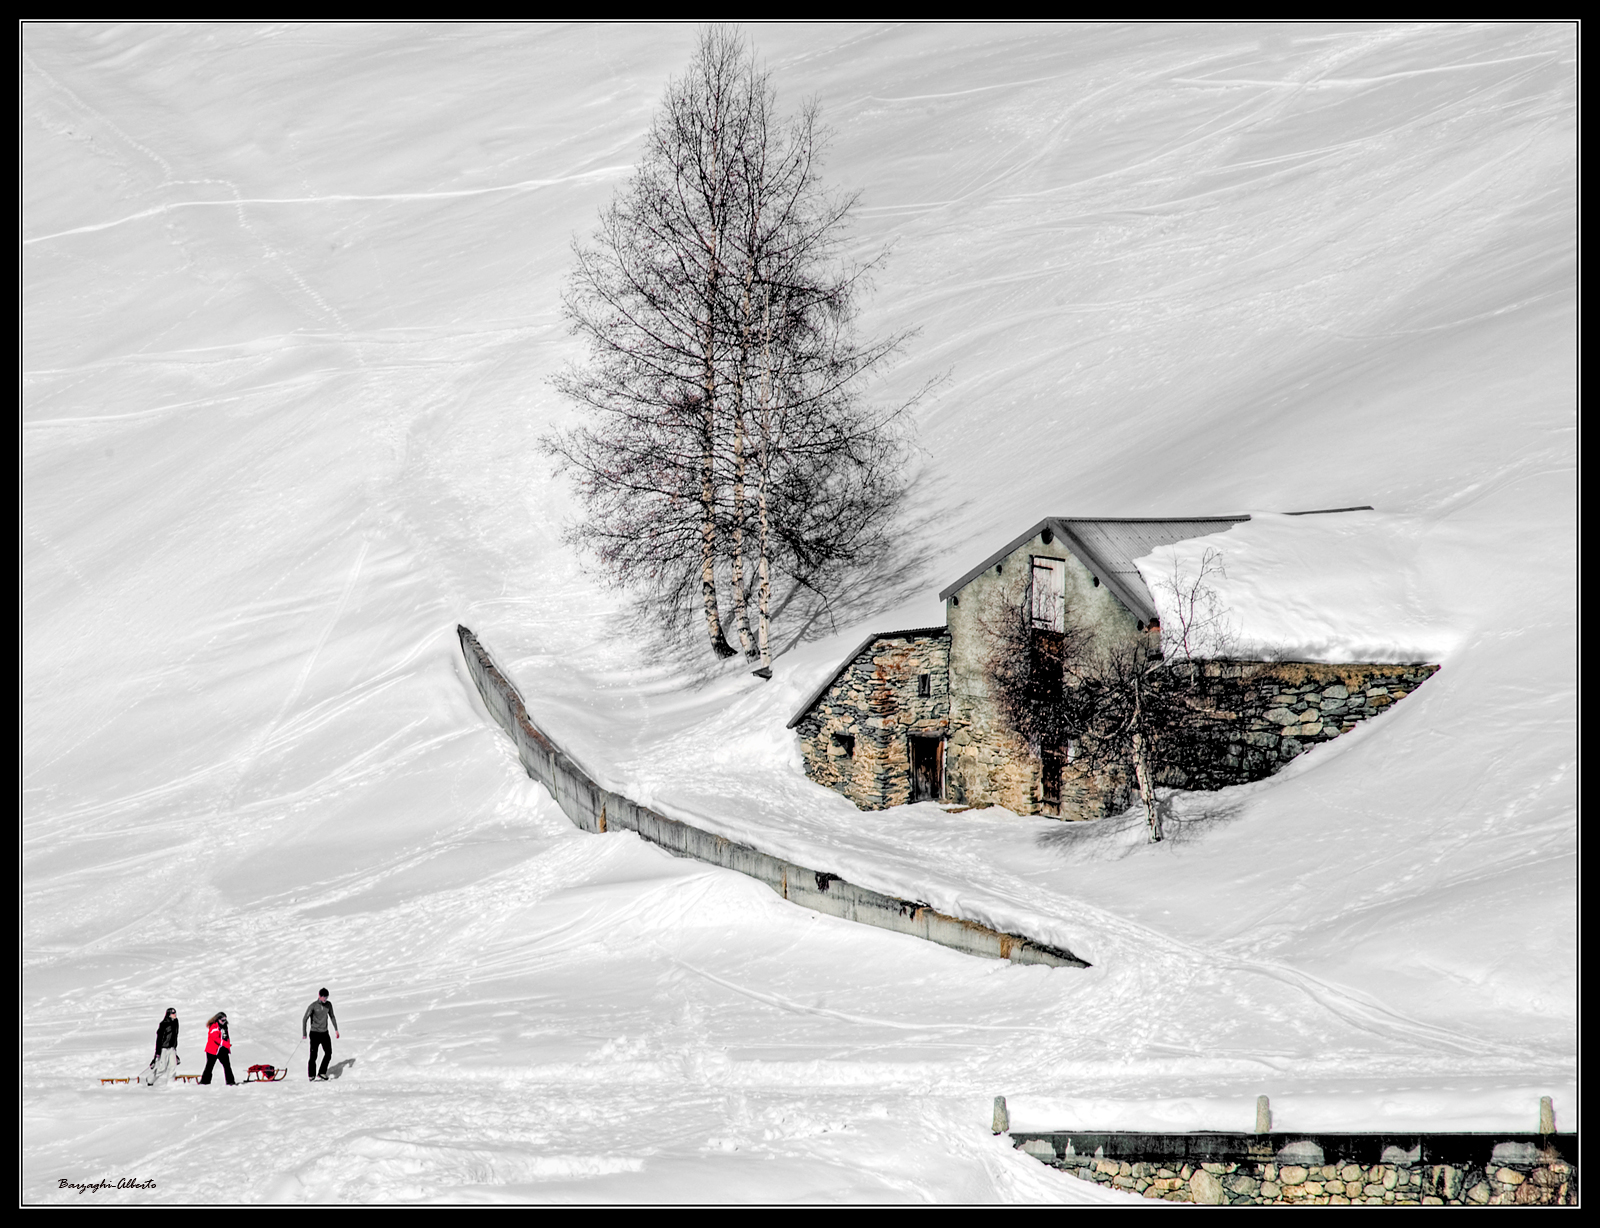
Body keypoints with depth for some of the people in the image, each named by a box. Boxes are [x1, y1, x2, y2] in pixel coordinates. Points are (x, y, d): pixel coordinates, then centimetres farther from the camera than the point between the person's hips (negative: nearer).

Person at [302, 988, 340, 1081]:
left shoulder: (328, 1004, 2)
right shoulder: (313, 1006, -13)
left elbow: (332, 1017, 16)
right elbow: (304, 1019, -11)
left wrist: (336, 1029, 15)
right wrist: (304, 1034, -16)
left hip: (325, 1033, 5)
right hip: (315, 1033, -5)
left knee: (328, 1053, -3)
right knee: (313, 1056, -5)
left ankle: (322, 1073, 7)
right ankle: (311, 1075, 6)